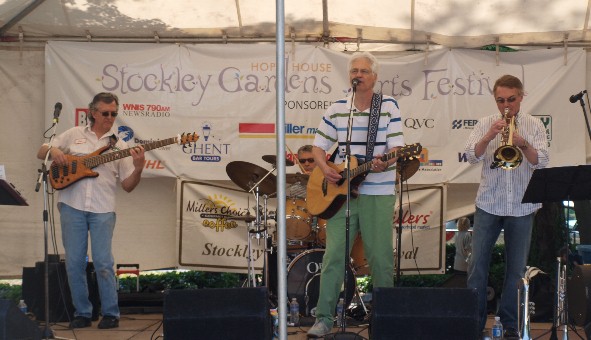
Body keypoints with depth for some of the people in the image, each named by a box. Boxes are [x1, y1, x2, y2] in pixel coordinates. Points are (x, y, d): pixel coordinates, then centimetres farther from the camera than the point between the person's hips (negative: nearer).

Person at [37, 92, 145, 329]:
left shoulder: (119, 146, 9)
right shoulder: (74, 134, 11)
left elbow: (127, 186, 5)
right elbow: (41, 152, 15)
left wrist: (138, 168, -14)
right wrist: (53, 150, -7)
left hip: (102, 210, -1)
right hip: (72, 206, 1)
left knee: (103, 262, -7)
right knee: (74, 262, 2)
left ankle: (110, 314, 4)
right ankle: (82, 313, 14)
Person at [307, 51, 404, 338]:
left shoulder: (389, 106, 1)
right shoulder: (336, 109, 7)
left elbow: (396, 147, -5)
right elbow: (318, 146, 11)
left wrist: (385, 161, -27)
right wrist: (325, 169, -8)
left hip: (378, 193, -1)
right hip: (341, 190, 2)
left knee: (380, 257, 3)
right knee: (334, 254, -3)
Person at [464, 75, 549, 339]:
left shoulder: (534, 126, 4)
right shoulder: (486, 124, 5)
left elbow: (542, 163, -5)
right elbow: (472, 156, -6)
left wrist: (523, 144, -22)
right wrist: (489, 136, -21)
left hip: (521, 206, 0)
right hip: (488, 204, 0)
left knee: (516, 268, 5)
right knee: (478, 264, -1)